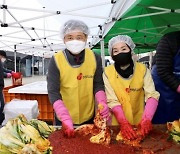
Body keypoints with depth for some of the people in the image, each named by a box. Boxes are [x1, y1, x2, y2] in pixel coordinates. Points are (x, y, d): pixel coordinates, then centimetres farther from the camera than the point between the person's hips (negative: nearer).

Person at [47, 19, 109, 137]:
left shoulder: (95, 58, -11)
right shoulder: (56, 60, -17)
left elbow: (98, 85, -3)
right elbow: (53, 92, -18)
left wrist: (102, 103, -22)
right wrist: (65, 118, -28)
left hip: (89, 118, 2)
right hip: (63, 118, -1)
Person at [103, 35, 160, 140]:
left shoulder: (143, 69, -9)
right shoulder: (107, 72, -11)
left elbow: (152, 95, -17)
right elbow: (112, 101, -16)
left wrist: (147, 119, -32)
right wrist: (123, 122, -30)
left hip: (139, 122, 1)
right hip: (117, 123, -1)